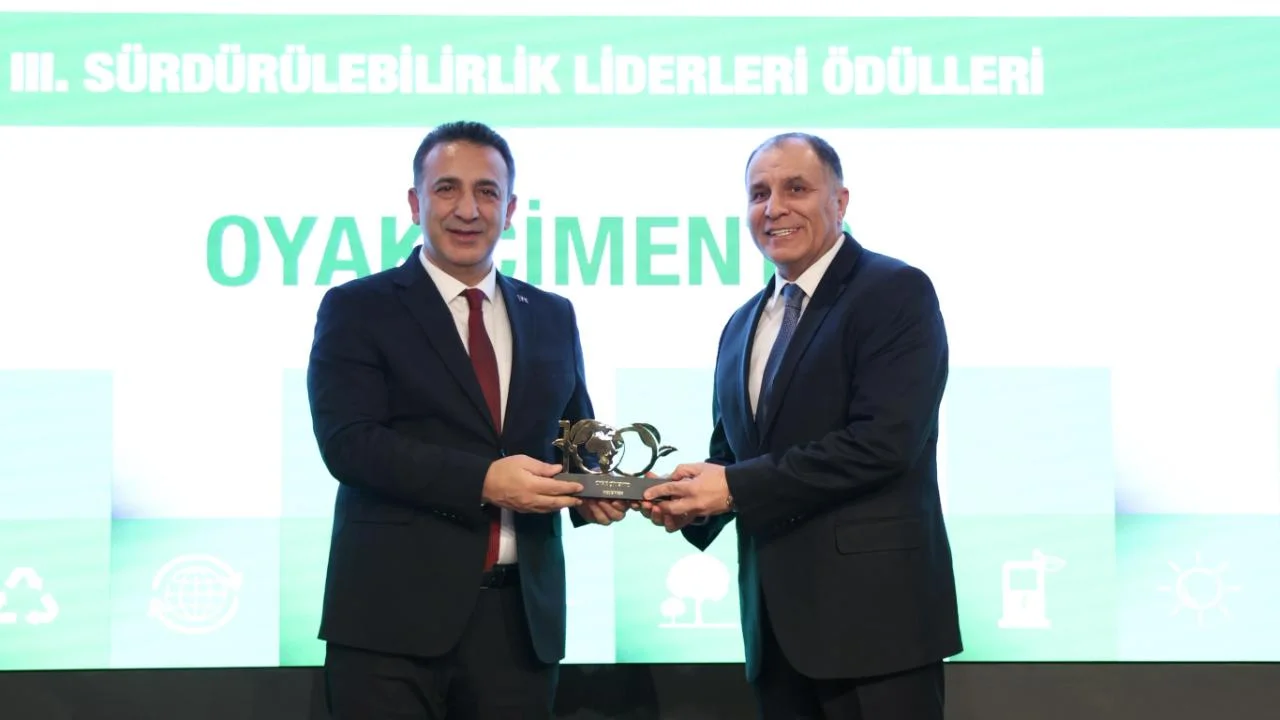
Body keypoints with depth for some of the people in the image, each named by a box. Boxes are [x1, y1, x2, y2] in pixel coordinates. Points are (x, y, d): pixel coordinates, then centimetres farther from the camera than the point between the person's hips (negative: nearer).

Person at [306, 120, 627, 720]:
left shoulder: (552, 317, 14)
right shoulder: (357, 309, 1)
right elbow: (348, 442, -11)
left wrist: (592, 486, -4)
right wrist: (482, 481, -20)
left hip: (520, 616, 4)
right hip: (395, 615, -4)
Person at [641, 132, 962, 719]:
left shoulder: (897, 292, -7)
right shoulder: (742, 326, 18)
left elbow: (883, 440, -18)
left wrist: (737, 487, -16)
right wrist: (693, 498, -3)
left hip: (872, 609, -7)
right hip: (776, 621, 7)